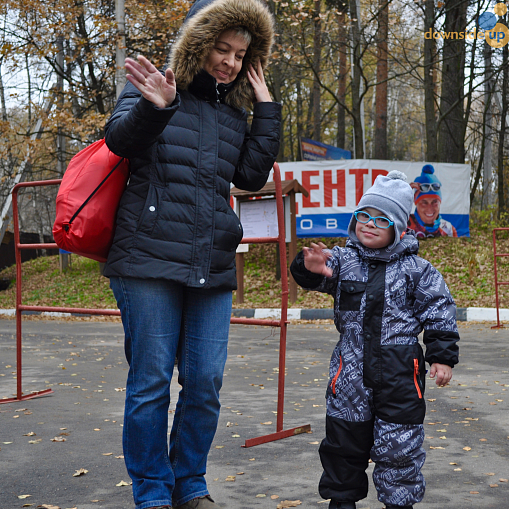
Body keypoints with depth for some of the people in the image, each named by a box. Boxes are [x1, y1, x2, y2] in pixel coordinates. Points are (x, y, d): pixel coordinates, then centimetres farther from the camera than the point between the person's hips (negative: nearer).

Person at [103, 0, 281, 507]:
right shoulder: (151, 87, 2)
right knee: (151, 381, -1)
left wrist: (267, 111, 3)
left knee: (205, 383, 6)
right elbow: (121, 140, -15)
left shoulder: (233, 113, 16)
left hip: (212, 271, 5)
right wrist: (154, 106, -34)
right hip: (150, 262, -5)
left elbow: (251, 176, 8)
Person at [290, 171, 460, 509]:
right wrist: (311, 269, -35)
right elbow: (320, 277, -11)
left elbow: (440, 312, 0)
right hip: (351, 367, 2)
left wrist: (443, 357, -4)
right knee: (344, 438, 11)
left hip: (400, 370, -2)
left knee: (399, 443, 2)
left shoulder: (416, 269, -1)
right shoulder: (344, 260, 4)